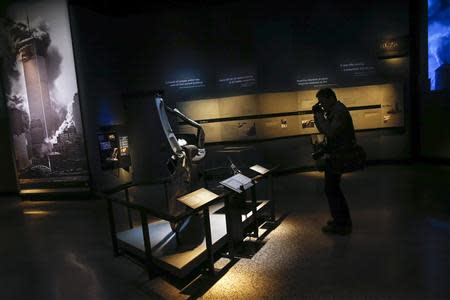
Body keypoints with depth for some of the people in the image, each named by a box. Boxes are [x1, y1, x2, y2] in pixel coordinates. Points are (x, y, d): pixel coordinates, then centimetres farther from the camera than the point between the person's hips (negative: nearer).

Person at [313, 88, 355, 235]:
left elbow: (330, 132, -29)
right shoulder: (334, 111, 14)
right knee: (333, 188, 19)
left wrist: (320, 116, -20)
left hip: (338, 156, -11)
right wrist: (317, 115, 2)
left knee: (331, 189, -4)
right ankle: (343, 219, 31)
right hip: (335, 155, 11)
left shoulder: (339, 111, -17)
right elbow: (323, 130, 14)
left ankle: (340, 224, 6)